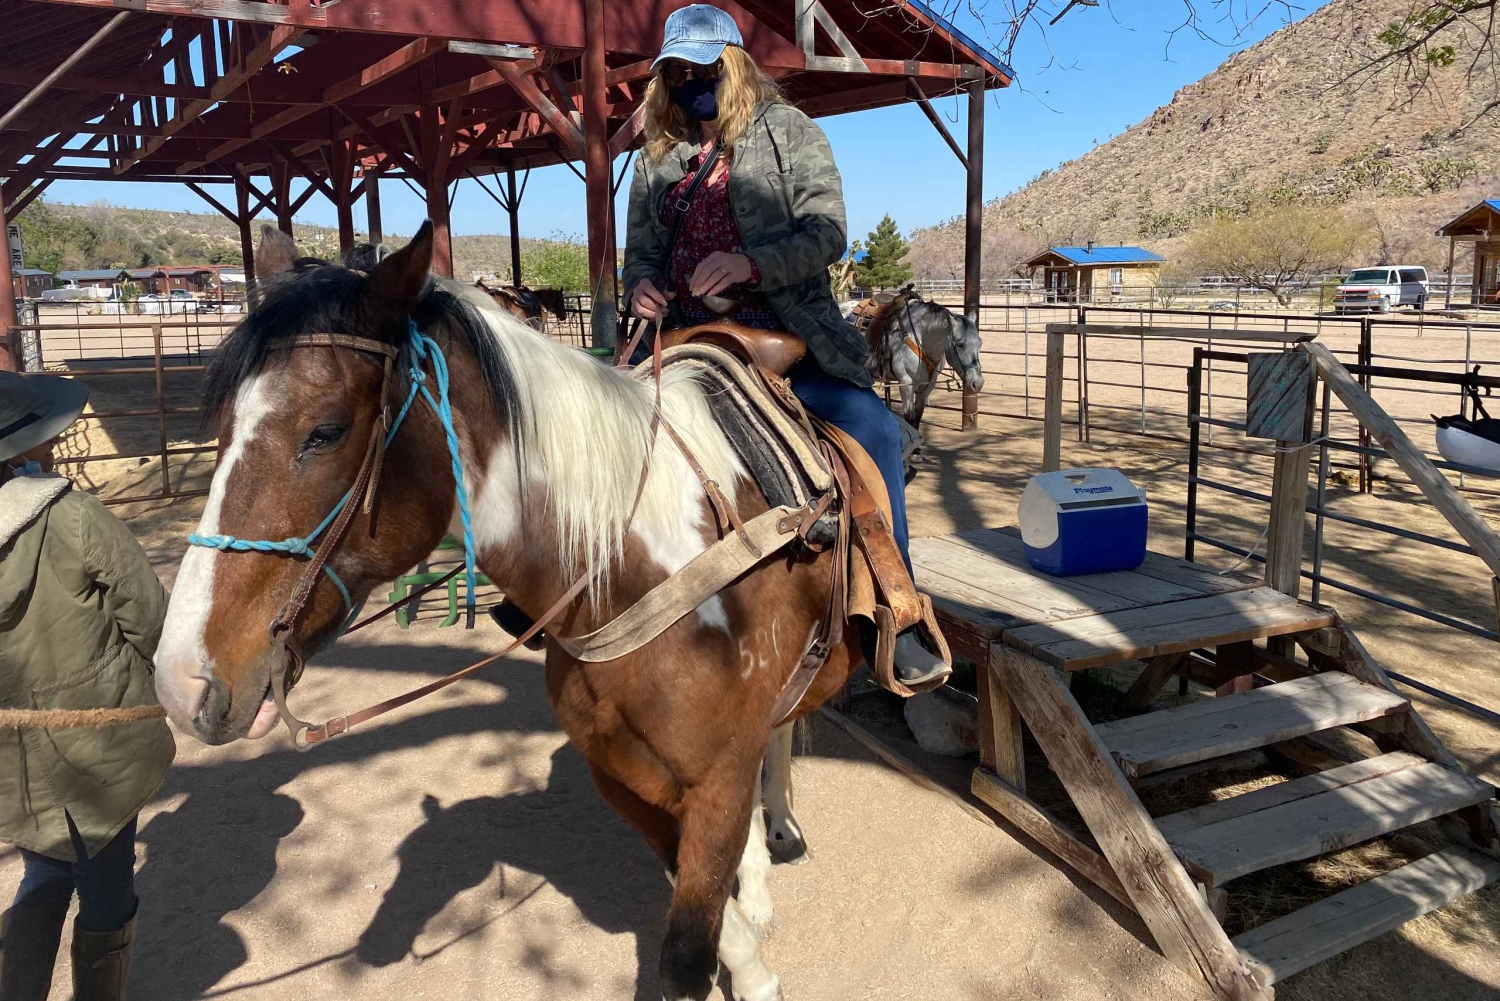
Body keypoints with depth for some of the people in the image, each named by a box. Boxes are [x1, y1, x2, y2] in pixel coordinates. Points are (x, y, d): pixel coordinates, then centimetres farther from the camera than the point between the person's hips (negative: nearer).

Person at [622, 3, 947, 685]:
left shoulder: (789, 132, 4)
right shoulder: (658, 156, 16)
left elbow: (826, 233, -7)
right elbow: (641, 248, 19)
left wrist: (750, 264, -25)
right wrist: (641, 285, -7)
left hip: (785, 335, -4)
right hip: (686, 338, 4)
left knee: (873, 429, -25)